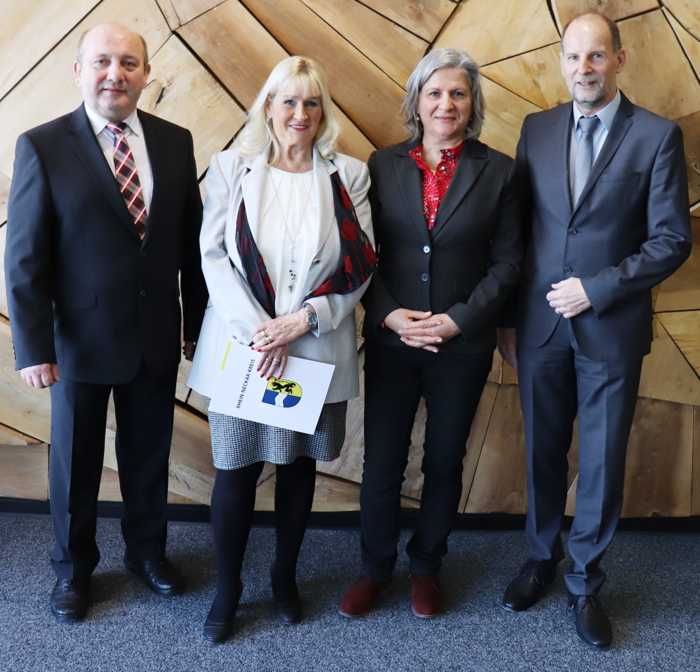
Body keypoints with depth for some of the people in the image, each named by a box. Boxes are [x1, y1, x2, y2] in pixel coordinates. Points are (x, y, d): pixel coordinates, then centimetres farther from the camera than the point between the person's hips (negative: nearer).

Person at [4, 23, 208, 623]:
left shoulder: (175, 143, 0)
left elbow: (190, 241, 5)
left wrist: (197, 320, 7)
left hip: (157, 338, 3)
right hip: (80, 340, -3)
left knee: (149, 455, 18)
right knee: (75, 461, 15)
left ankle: (148, 550, 42)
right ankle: (73, 567, 38)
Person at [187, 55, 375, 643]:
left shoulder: (349, 175, 3)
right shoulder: (231, 167, 1)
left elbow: (360, 264, -1)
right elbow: (213, 255, -4)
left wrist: (304, 320, -12)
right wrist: (258, 330, -13)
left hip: (316, 348, 1)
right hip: (241, 343, -1)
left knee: (299, 463, 12)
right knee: (235, 469, 4)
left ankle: (285, 574, 33)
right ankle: (228, 586, 24)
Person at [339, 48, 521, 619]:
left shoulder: (497, 171, -1)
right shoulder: (384, 165, 2)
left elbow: (506, 260, -2)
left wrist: (459, 320, -12)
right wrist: (389, 315, -12)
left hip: (463, 345, 0)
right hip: (391, 339, 1)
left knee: (445, 462, 13)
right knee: (381, 462, 7)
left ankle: (427, 567, 35)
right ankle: (376, 568, 29)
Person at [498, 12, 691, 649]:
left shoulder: (657, 135, -5)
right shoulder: (537, 129, 4)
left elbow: (672, 239, -6)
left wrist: (596, 288, -14)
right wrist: (506, 316, 5)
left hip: (611, 327, -2)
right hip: (540, 325, 3)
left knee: (602, 463, 8)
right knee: (543, 453, 15)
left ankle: (585, 583, 27)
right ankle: (542, 557, 37)